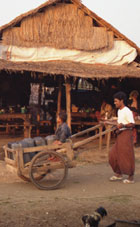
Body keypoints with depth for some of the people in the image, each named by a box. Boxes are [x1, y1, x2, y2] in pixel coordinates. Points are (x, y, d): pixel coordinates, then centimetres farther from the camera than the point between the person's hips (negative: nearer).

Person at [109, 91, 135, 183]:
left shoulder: (127, 111, -15)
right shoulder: (119, 111, 14)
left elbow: (132, 124, -20)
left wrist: (123, 125, -33)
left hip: (126, 134, -9)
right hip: (120, 135, 9)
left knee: (127, 156, -4)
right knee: (114, 155, 9)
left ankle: (131, 177, 7)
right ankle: (118, 174, 21)